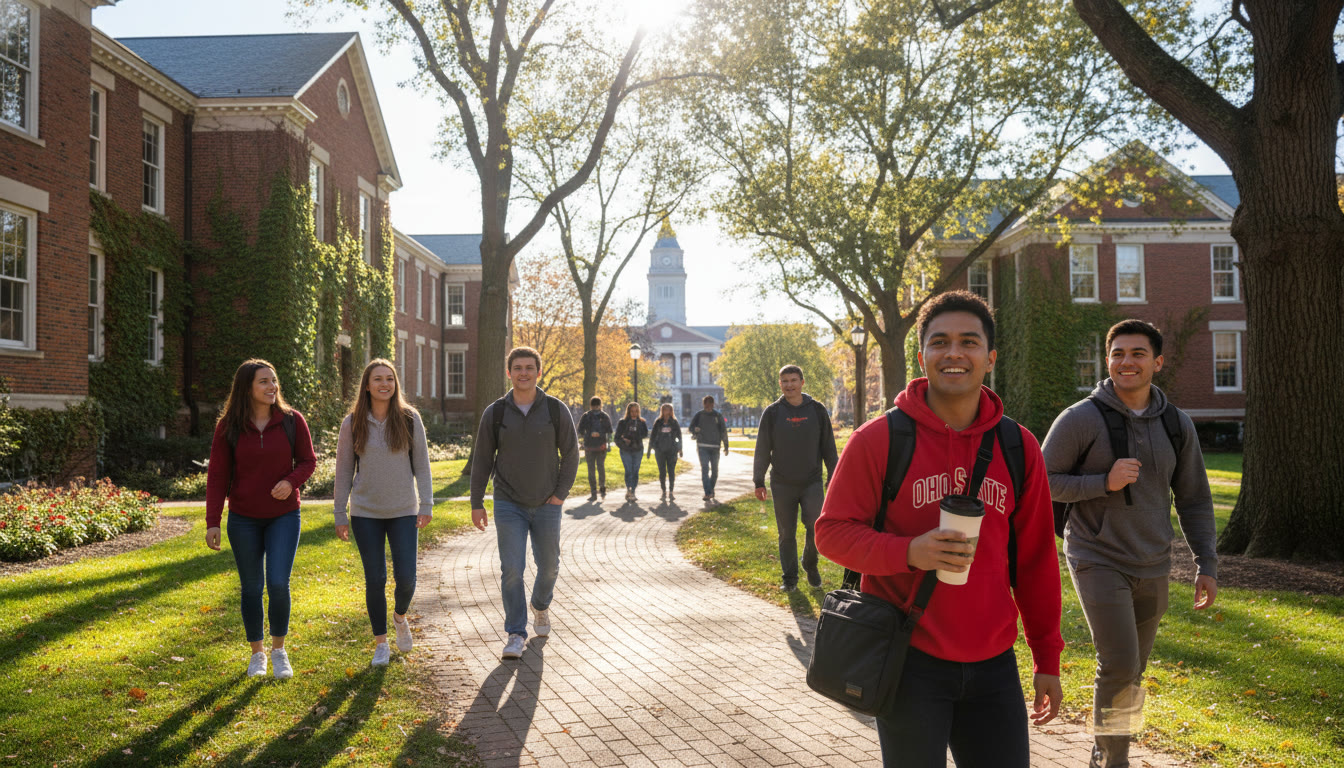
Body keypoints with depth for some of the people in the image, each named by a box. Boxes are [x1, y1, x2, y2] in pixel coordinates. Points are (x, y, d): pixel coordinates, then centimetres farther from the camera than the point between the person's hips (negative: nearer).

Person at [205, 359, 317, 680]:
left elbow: (308, 461, 3)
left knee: (278, 584, -10)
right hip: (243, 520, 1)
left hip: (284, 516, 0)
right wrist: (212, 522, -7)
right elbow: (217, 476, -3)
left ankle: (279, 649, 12)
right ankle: (257, 654, 26)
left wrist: (291, 481, -18)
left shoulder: (292, 420, -5)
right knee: (251, 588, 8)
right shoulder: (228, 427, -4)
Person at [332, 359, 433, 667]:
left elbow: (421, 464, 2)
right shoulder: (353, 423, -1)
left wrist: (426, 504, -4)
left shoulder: (410, 418, -2)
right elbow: (344, 470, 3)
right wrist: (340, 515, 1)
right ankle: (381, 643, 20)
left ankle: (400, 616, 30)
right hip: (365, 513, 0)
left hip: (404, 512, 0)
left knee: (406, 577, -3)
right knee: (375, 580, 3)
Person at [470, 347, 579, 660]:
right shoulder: (495, 413, -2)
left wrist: (561, 493, -5)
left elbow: (570, 453, 3)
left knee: (548, 566, 12)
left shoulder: (556, 410, -3)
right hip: (508, 505, -1)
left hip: (546, 505, 1)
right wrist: (476, 503, 1)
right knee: (511, 570, -6)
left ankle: (540, 606, 42)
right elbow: (481, 460, 3)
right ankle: (515, 634, 6)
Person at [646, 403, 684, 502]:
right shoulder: (658, 423, 6)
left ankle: (671, 492, 1)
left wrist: (680, 449, 5)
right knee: (662, 472, 3)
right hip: (660, 451, 1)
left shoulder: (674, 423, 5)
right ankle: (664, 492, 11)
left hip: (672, 450, -1)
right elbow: (653, 436, 9)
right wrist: (650, 449, 7)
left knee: (671, 472, -3)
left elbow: (679, 436, 9)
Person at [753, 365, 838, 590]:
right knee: (786, 534, 5)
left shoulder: (817, 411, 4)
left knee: (815, 525, -12)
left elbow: (829, 448, 9)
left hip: (812, 482, 0)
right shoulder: (772, 413, 2)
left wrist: (833, 479, 6)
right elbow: (762, 450, 4)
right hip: (782, 485, 0)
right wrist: (759, 482, 1)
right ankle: (790, 578, 19)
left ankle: (810, 564, 15)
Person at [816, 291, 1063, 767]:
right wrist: (908, 551, -23)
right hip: (910, 662, -3)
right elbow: (832, 531, -6)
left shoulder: (1019, 448, 4)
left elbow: (1036, 559, 9)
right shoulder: (878, 440, -8)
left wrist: (1047, 660, 11)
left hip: (992, 665, 4)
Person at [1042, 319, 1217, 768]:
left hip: (1152, 567, 5)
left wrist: (1206, 564, 7)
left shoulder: (1177, 425, 5)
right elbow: (1044, 481, -7)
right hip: (1098, 561, -5)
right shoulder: (1081, 419, -10)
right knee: (1119, 665, -14)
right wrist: (1104, 482, -20)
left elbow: (1194, 499, 11)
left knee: (1133, 669, 13)